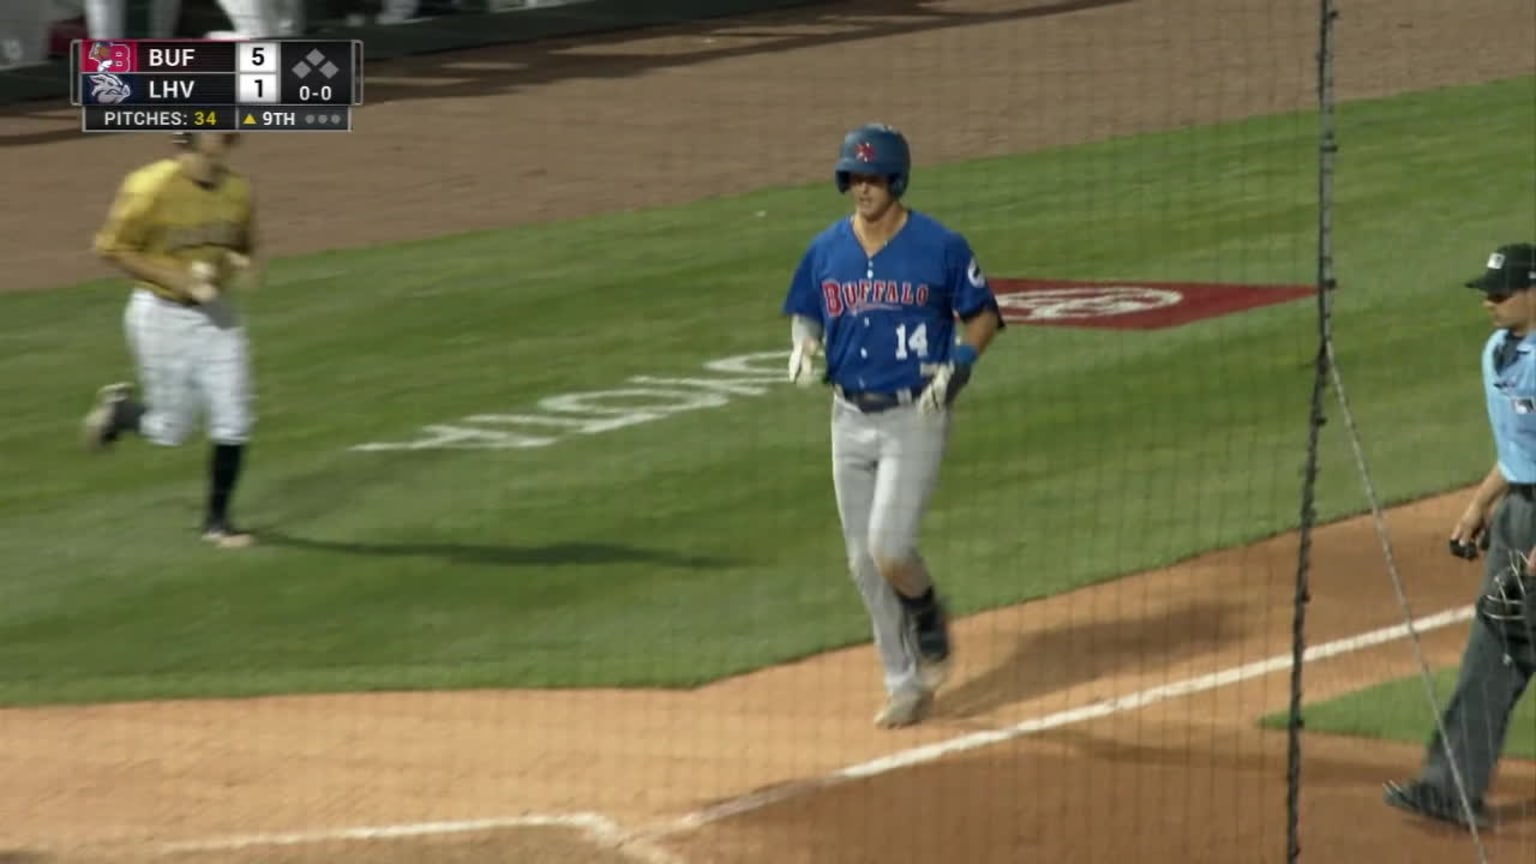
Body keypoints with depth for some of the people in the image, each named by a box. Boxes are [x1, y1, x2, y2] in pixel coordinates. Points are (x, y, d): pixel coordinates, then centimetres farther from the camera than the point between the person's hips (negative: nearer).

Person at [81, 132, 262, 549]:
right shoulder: (153, 187, -18)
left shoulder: (237, 190, 0)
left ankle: (217, 519, 15)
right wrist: (177, 279, -20)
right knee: (170, 429, 2)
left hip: (216, 314, 5)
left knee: (233, 422, 0)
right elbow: (111, 247, -13)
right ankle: (119, 410, 35)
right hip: (162, 315, -5)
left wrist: (246, 266, -9)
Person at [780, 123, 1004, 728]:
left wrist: (957, 364, -16)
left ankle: (929, 621, 16)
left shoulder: (940, 247, -8)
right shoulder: (826, 251, 4)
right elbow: (804, 315, 16)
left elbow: (984, 315, 0)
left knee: (889, 548, -17)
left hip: (914, 419, -5)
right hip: (850, 421, 5)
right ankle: (905, 685, 21)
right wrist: (803, 345, -7)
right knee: (864, 562, 8)